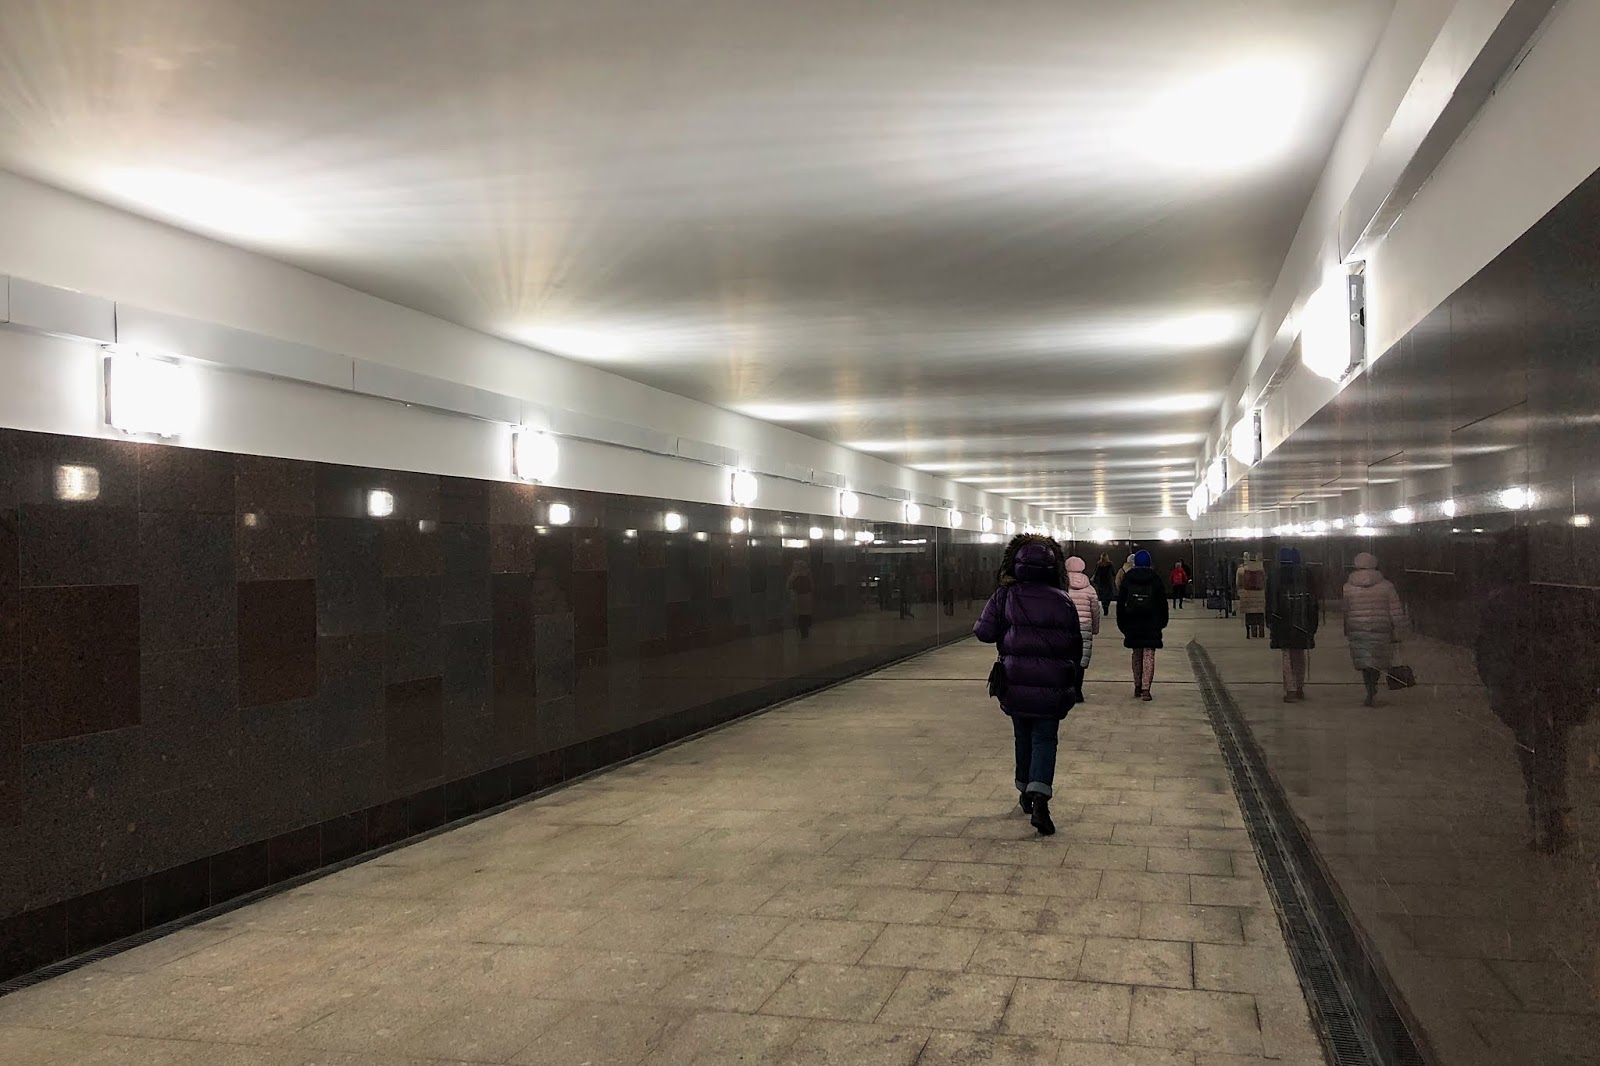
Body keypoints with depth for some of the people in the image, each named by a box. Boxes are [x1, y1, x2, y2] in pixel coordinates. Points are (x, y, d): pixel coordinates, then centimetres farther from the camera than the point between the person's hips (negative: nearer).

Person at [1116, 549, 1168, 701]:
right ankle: (1146, 689, -12)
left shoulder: (1127, 577, 1)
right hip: (1151, 622, -2)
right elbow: (1162, 601, 1)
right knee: (1149, 654, -2)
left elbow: (1120, 601, 2)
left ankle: (1137, 687, 20)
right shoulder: (1155, 577, -1)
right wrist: (1163, 620, 11)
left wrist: (1121, 622, 8)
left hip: (1133, 621, 2)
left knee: (1136, 654, 15)